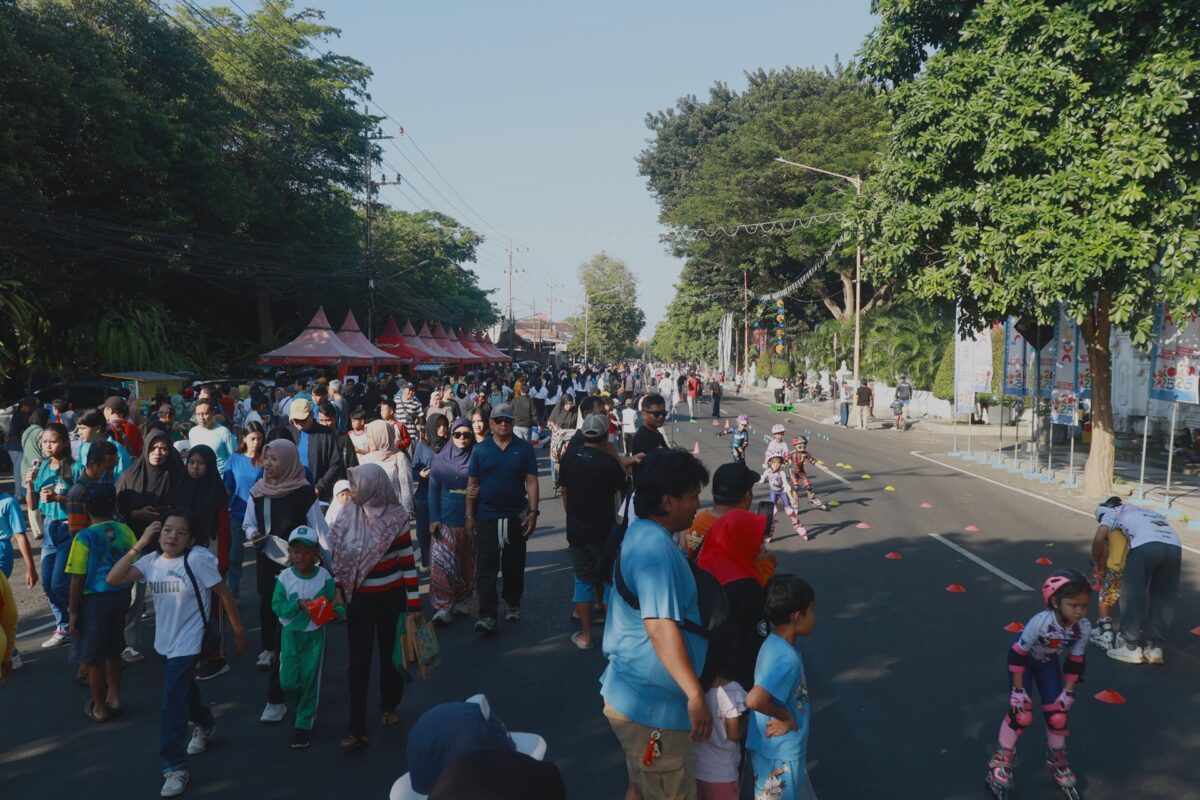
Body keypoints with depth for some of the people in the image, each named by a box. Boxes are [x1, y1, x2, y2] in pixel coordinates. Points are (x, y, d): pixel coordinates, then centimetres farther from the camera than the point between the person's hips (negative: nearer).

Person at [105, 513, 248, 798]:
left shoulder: (197, 560, -18)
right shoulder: (152, 561, -4)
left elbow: (224, 593, -11)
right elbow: (113, 579, -13)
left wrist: (238, 629, -6)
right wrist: (139, 546, -16)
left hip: (186, 645, -6)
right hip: (163, 643, 6)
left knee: (172, 704, -8)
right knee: (184, 691, 26)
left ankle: (175, 767, 4)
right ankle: (205, 725, 55)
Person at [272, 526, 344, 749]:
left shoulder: (325, 577, -10)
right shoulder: (285, 577, -8)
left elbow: (334, 604, -7)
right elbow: (277, 606, -10)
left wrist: (336, 611, -29)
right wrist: (298, 605, -25)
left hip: (315, 633, -1)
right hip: (291, 633, 1)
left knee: (310, 679, 4)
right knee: (288, 681, 2)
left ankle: (304, 724, 19)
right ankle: (302, 709, 34)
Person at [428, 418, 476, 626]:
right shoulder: (440, 459, 1)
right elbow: (433, 491, 2)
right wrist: (433, 519, -5)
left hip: (469, 520, 1)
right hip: (445, 520, -1)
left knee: (466, 563, 9)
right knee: (443, 562, -8)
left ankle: (462, 601, 23)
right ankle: (443, 606, -4)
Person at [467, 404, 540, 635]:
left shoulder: (524, 448, -1)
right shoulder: (480, 450, 1)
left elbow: (531, 482, -2)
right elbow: (472, 484, 4)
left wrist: (533, 511, -9)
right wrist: (469, 516, 1)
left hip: (516, 516, 0)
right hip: (486, 517, 0)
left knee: (514, 565, 13)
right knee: (486, 567, -5)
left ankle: (512, 604, 31)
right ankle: (487, 616, -5)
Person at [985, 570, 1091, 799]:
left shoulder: (1084, 627, -27)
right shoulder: (1040, 622, -40)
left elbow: (1076, 660, -9)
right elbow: (1018, 654, -28)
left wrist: (1068, 691, -5)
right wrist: (1018, 690, -23)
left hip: (1047, 661, 4)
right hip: (1024, 656, -4)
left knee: (1058, 714, 1)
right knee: (1022, 713, -12)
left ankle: (1057, 759, 30)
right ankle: (1000, 761, 7)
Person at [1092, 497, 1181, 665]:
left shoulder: (1112, 512, 26)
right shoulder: (1144, 513, 44)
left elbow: (1099, 539, 12)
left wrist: (1097, 562, 27)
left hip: (1146, 544, -6)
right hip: (1174, 546, 6)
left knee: (1133, 595, 6)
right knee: (1163, 599, 17)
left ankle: (1131, 647, 11)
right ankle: (1153, 647, 20)